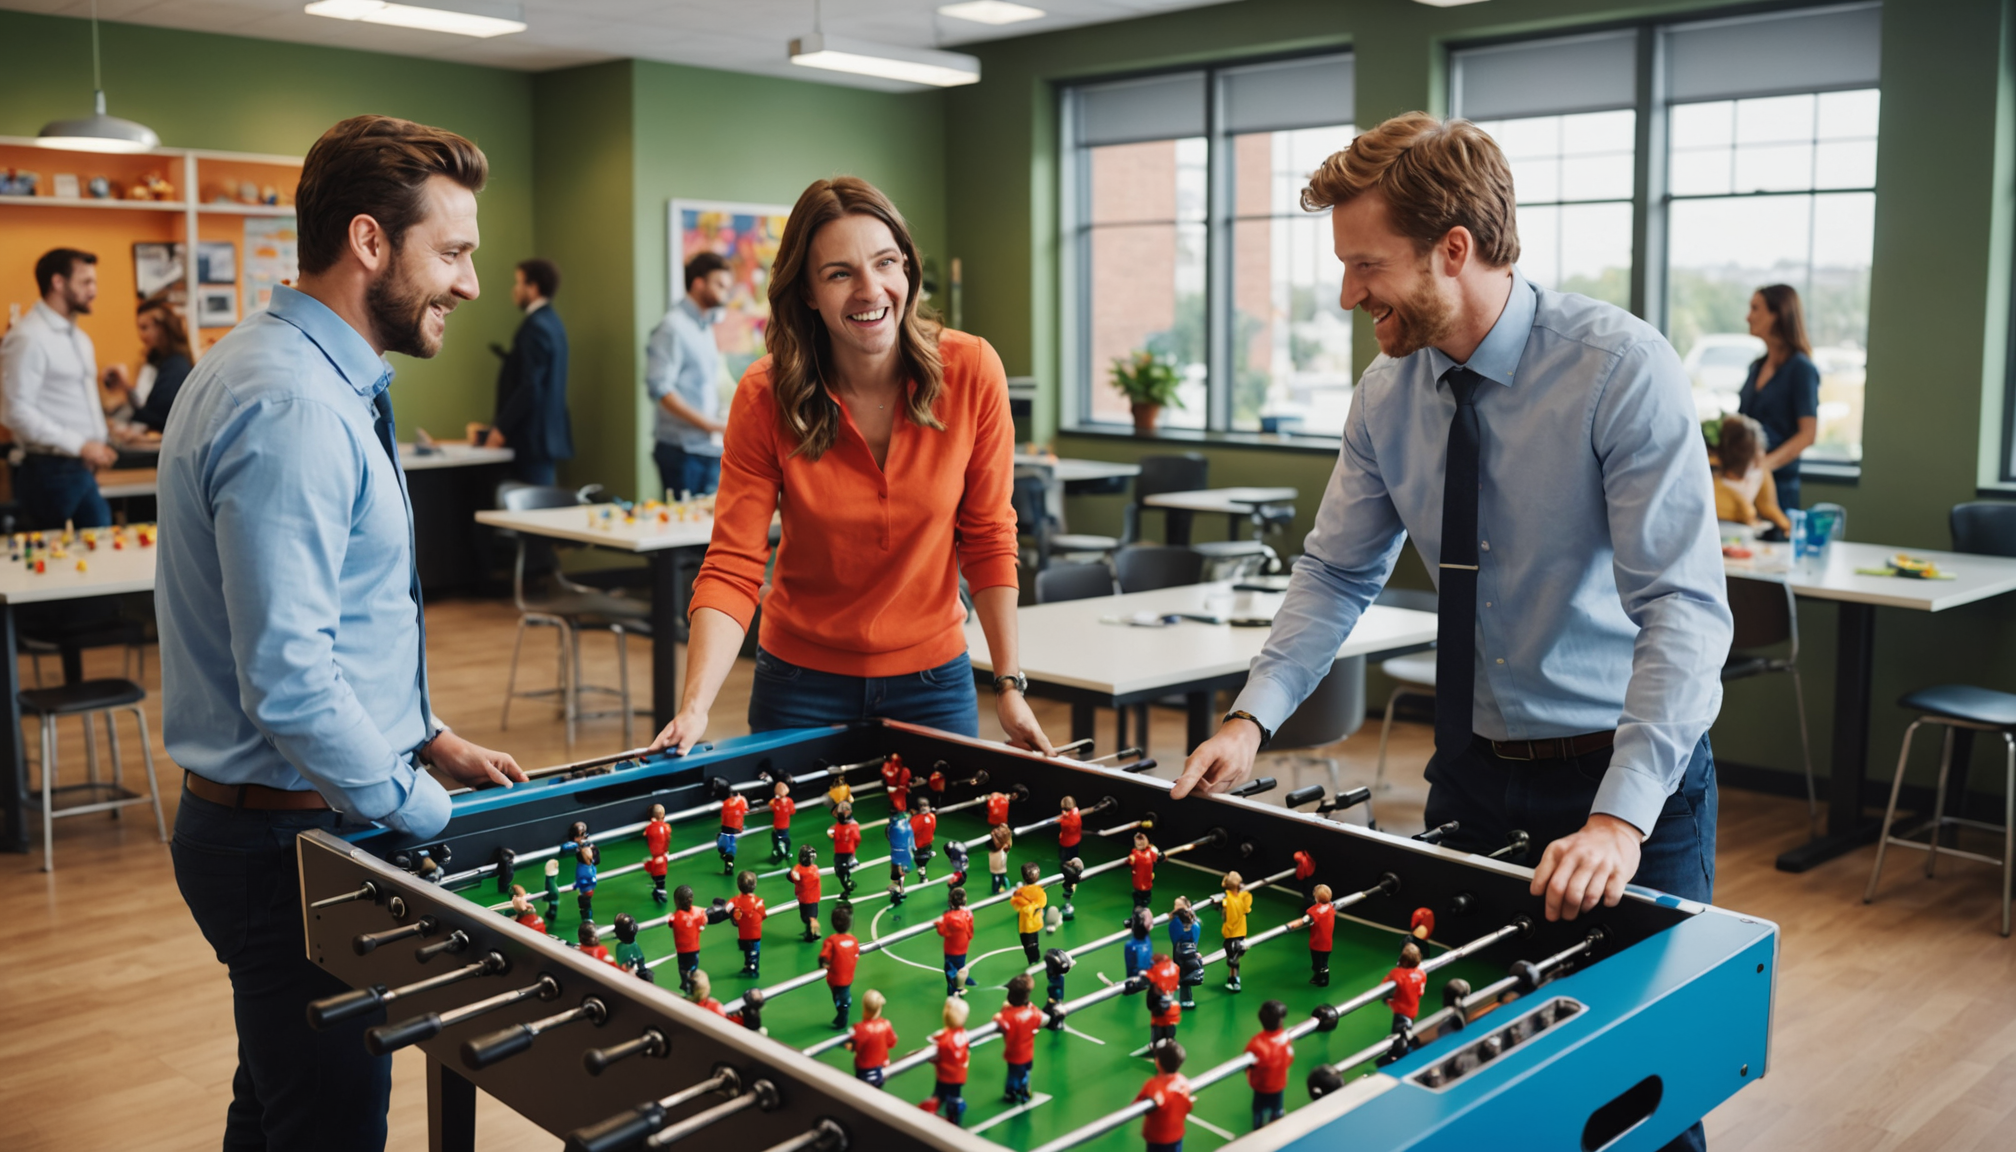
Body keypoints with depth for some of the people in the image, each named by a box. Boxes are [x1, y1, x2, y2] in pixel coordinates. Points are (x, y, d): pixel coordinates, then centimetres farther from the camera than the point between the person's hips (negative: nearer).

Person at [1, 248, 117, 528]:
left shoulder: (79, 338, 18)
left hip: (83, 471, 8)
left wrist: (98, 447, 9)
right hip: (51, 471, -8)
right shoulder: (27, 338, -11)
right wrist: (80, 446, -18)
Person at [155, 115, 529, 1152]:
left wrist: (426, 738, 13)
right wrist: (425, 811, -16)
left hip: (257, 824, 11)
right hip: (296, 841, -11)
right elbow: (289, 684, -28)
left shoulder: (289, 375, 11)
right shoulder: (291, 410, -23)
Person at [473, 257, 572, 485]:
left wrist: (500, 429, -16)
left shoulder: (536, 327, -15)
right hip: (549, 436, 10)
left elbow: (530, 387, -21)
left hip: (532, 440, -10)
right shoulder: (552, 322, 15)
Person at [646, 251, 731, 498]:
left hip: (710, 448, 8)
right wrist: (709, 424, -19)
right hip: (683, 450, -8)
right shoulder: (674, 327, -9)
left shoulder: (705, 327, 18)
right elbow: (660, 389, -17)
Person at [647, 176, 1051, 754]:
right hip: (802, 679, 0)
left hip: (932, 678, 1)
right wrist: (695, 707, -29)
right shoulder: (765, 397, -15)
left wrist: (1009, 685, -5)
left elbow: (989, 538, -5)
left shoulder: (971, 371, -14)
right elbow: (732, 568, -16)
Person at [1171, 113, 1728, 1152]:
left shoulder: (1623, 370, -20)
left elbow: (1684, 605, -26)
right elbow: (1337, 572, 7)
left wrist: (1619, 816, -35)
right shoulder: (1388, 393, -2)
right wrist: (1253, 717, -7)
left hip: (1628, 771, -5)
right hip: (1472, 770, 5)